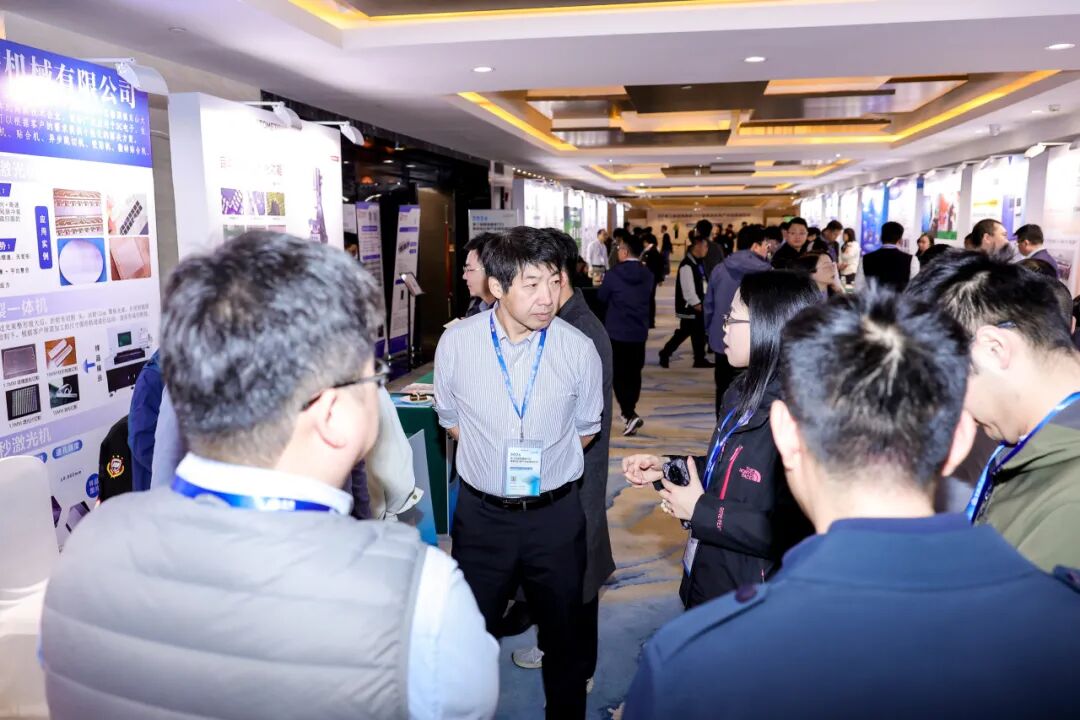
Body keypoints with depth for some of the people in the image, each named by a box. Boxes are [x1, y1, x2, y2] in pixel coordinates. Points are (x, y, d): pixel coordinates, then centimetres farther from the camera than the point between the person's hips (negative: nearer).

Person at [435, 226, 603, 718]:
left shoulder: (578, 349, -12)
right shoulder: (456, 343, -11)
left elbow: (586, 428, 4)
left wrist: (542, 466, 0)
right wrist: (491, 459, 1)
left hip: (555, 514, 0)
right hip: (482, 512, 0)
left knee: (563, 633, 19)